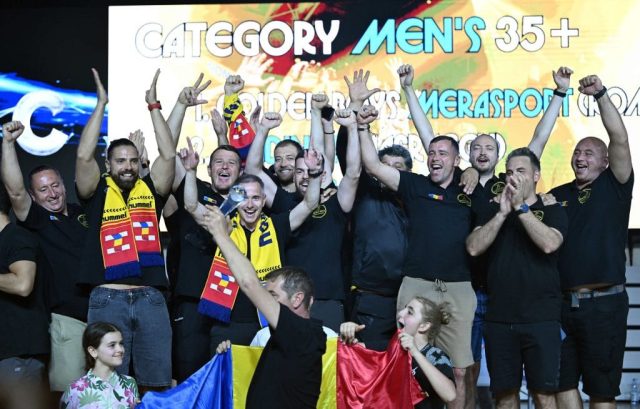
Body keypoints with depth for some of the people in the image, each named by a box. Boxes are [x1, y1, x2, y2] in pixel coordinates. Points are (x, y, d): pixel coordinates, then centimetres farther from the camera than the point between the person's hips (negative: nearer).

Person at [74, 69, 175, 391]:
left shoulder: (150, 190, 13)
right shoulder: (98, 192, 7)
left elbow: (168, 155, 3)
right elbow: (84, 156, -6)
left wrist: (153, 105, 3)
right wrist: (101, 105, -4)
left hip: (150, 298, 2)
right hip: (108, 298, -2)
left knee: (157, 381, 6)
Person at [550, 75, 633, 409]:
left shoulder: (614, 187, 3)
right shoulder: (558, 195, 13)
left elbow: (620, 138, -9)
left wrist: (600, 94, -15)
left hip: (603, 303, -4)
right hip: (563, 303, 4)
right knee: (562, 382, 7)